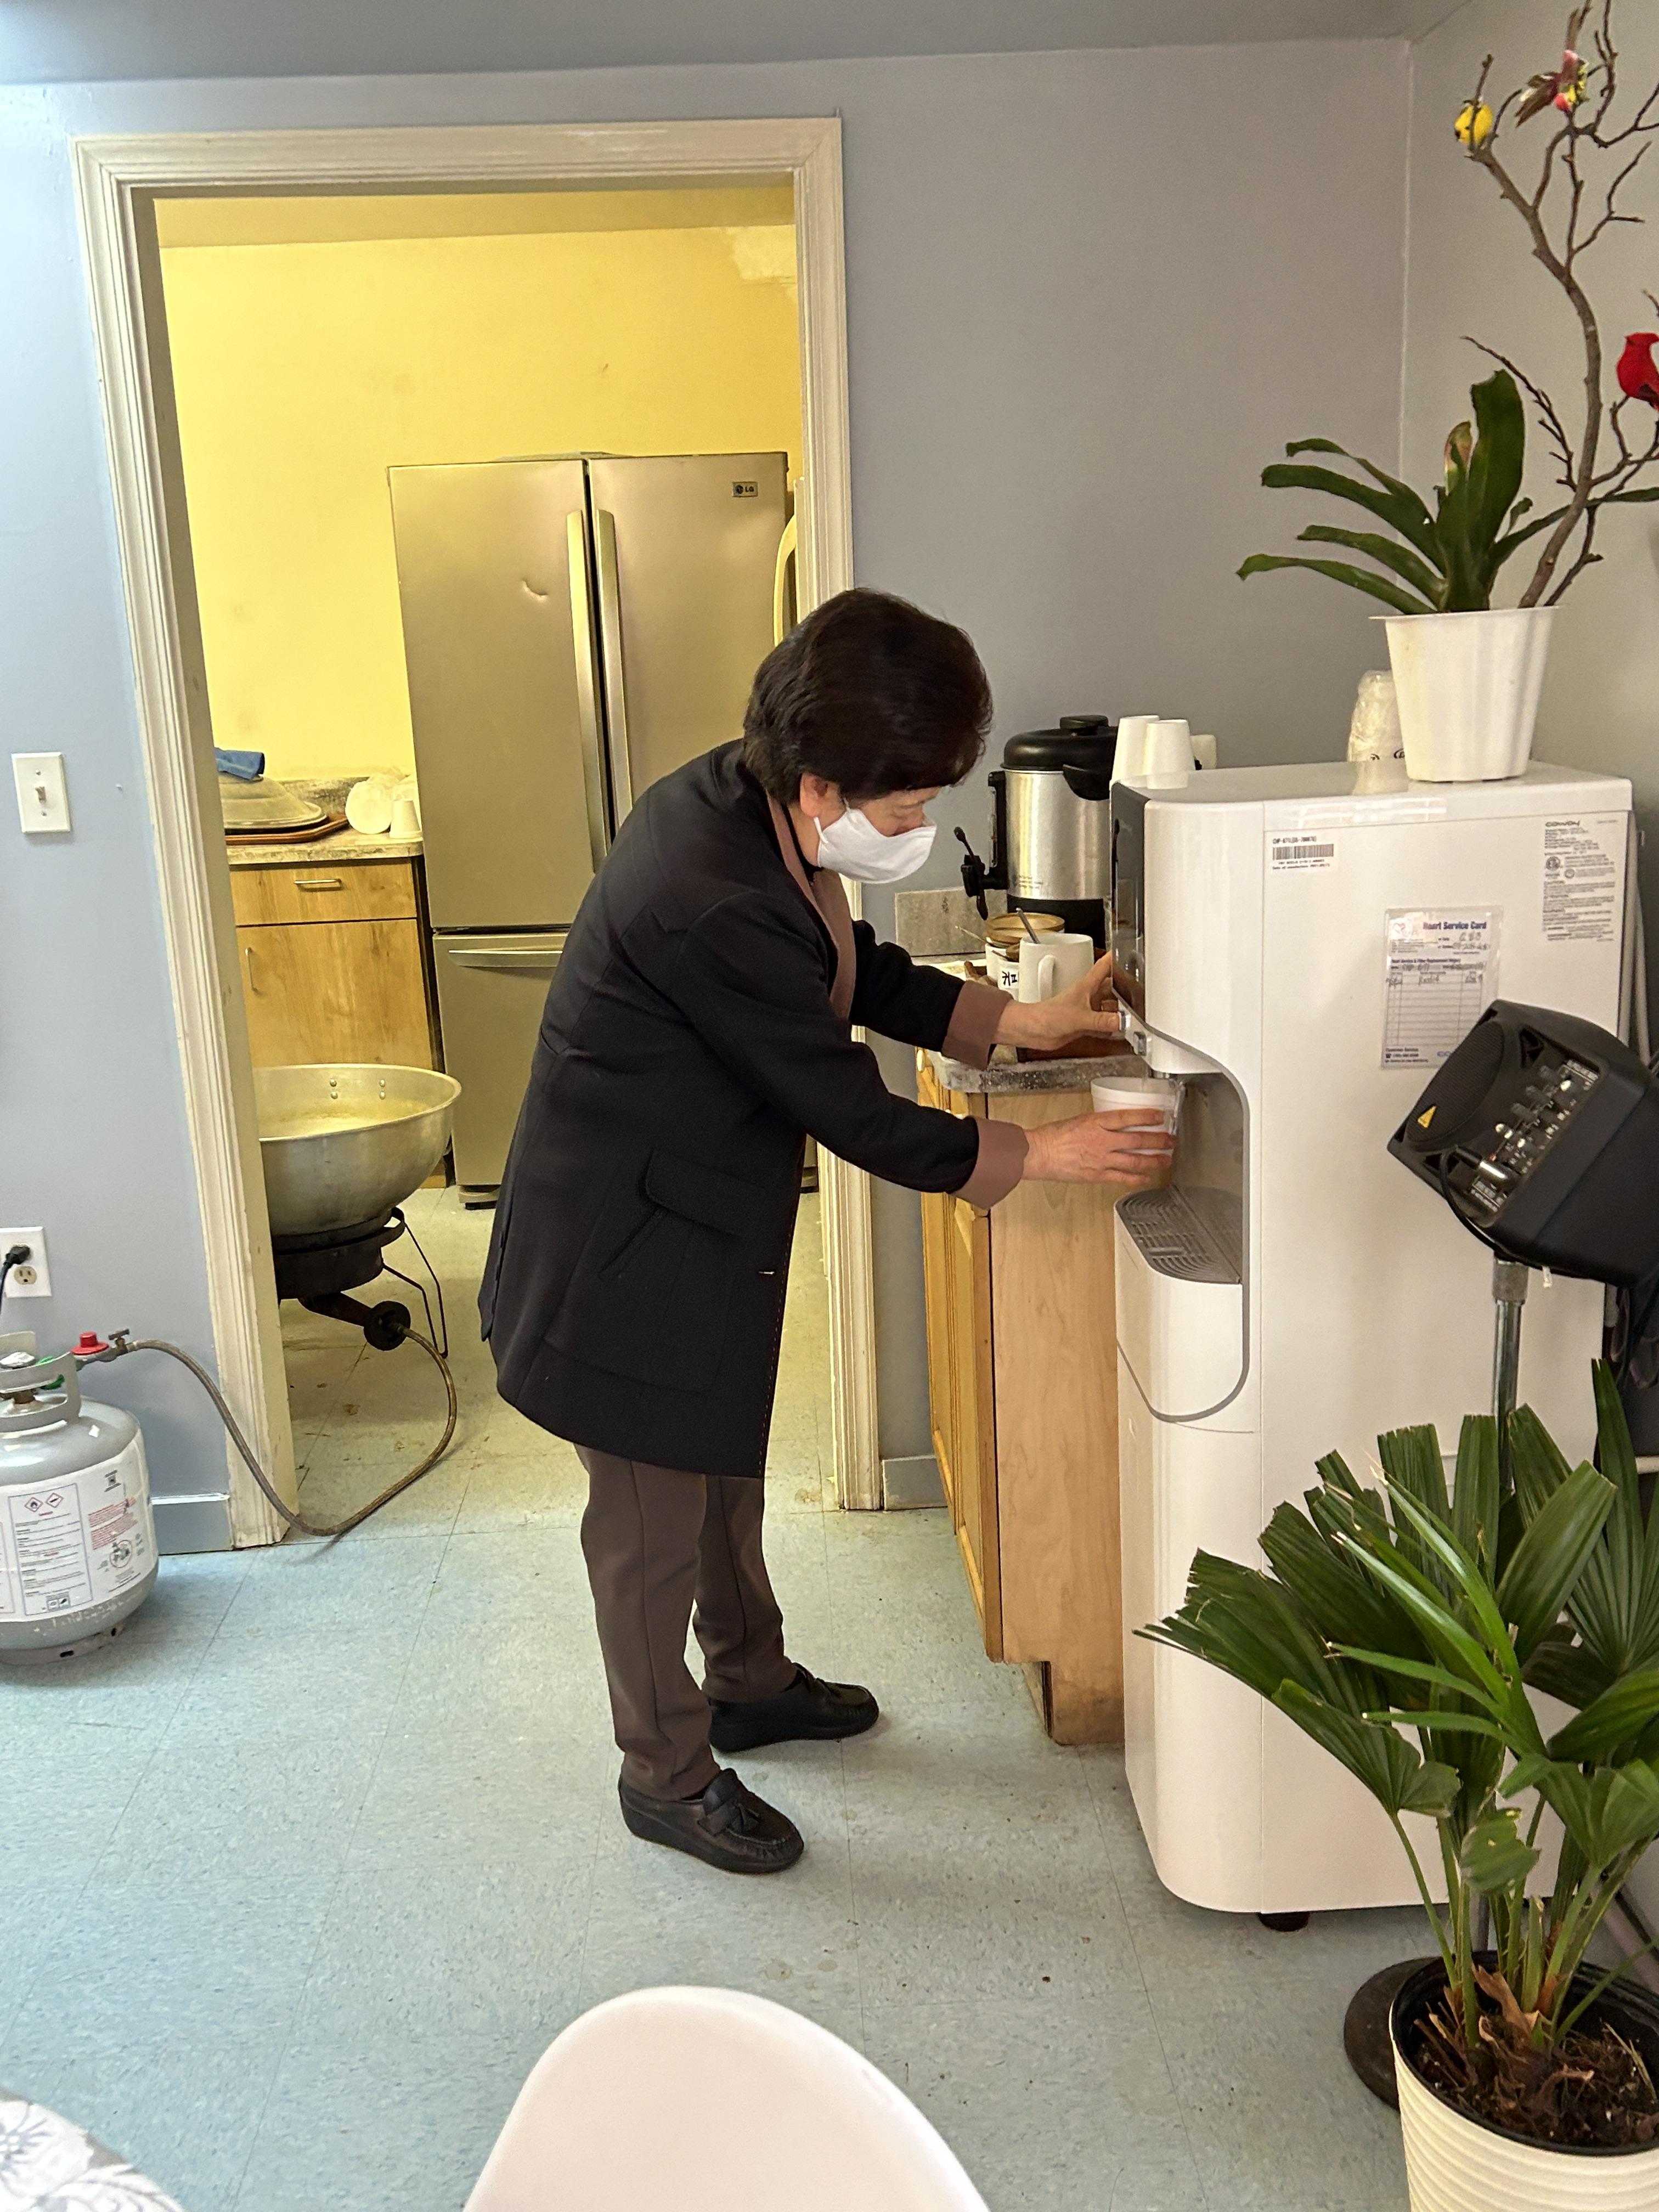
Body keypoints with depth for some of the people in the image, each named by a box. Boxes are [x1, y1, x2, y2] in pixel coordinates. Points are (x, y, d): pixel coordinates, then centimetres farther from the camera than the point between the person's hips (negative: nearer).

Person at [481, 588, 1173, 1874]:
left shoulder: (751, 804, -5)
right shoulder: (713, 902, -33)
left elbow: (858, 973, 10)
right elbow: (849, 1109, -25)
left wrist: (1018, 1022, 1)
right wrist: (1042, 1155, -17)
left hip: (703, 1213, 10)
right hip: (629, 1247, -10)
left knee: (726, 1456, 25)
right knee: (653, 1506, 9)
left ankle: (751, 1681, 47)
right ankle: (666, 1774, 30)